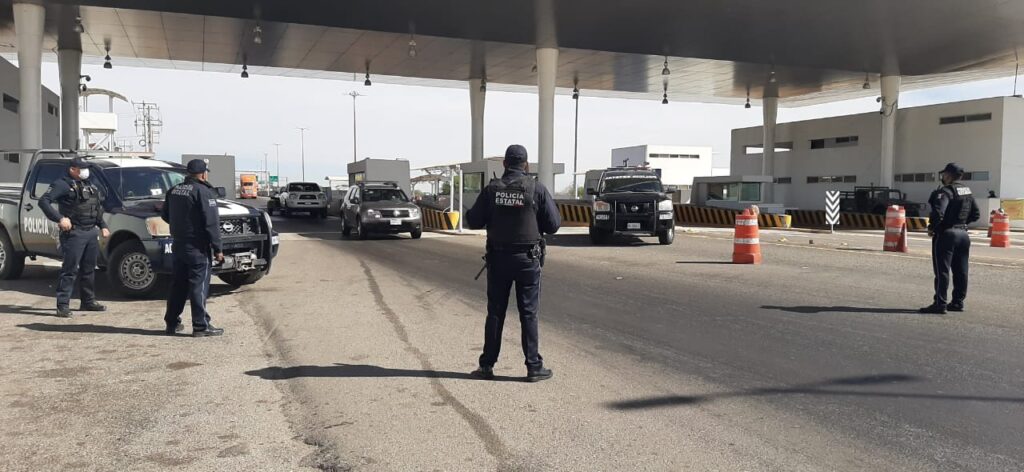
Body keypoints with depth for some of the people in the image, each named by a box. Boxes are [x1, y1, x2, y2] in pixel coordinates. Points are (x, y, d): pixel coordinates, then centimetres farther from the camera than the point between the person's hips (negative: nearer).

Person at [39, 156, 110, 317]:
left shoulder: (89, 185, 18)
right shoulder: (63, 184, -6)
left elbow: (98, 208, 27)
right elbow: (44, 201, -16)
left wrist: (103, 226, 20)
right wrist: (59, 218, -25)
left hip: (92, 232, 8)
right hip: (74, 233, -7)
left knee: (89, 269, 13)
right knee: (70, 269, -8)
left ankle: (89, 301, 23)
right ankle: (63, 305, -6)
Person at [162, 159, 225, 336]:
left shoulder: (174, 190, 10)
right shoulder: (204, 192, -14)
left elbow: (165, 215, 18)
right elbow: (211, 223, -19)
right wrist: (217, 249, -16)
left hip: (178, 246, 8)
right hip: (197, 248, -8)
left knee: (178, 284, 15)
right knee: (199, 286, -4)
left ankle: (172, 322, 21)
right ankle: (201, 325, -2)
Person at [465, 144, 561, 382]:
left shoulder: (491, 189, -3)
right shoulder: (537, 189, -7)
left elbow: (474, 221, 1)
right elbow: (553, 224, -5)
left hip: (498, 259, 2)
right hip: (528, 259, -1)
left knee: (495, 312, 9)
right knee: (528, 314, 4)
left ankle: (487, 365, 13)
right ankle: (534, 367, 7)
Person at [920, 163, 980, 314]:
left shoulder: (945, 191, -15)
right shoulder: (967, 191, 12)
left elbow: (938, 212, -28)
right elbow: (976, 214, 18)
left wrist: (931, 227, -14)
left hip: (946, 234, -8)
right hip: (963, 234, 8)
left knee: (942, 271, -6)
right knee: (960, 271, 13)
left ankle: (940, 304, -6)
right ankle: (958, 302, 20)